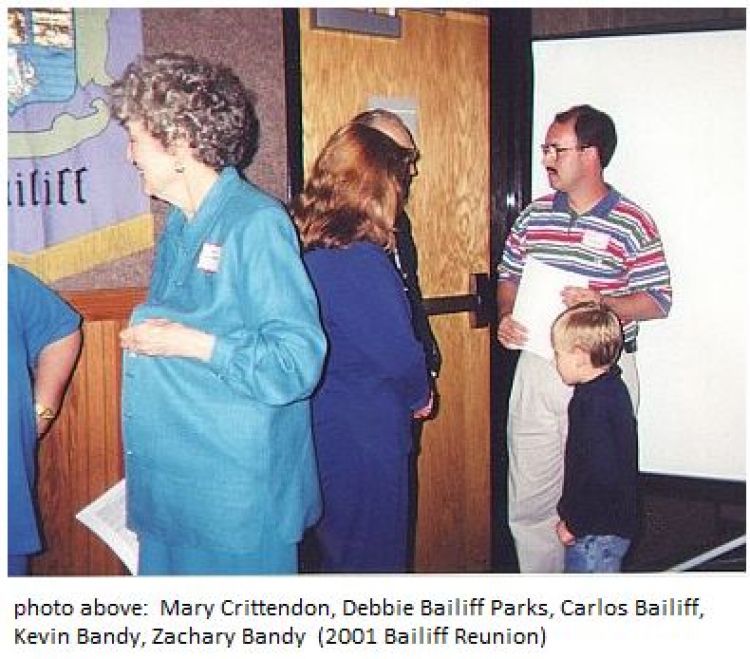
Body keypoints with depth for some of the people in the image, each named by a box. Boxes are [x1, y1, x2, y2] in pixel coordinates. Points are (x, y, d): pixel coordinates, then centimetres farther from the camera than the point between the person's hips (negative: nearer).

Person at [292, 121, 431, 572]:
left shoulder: (305, 250, 2)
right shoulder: (362, 263, -23)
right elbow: (399, 353, -19)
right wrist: (420, 395, 2)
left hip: (323, 429, 8)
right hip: (366, 437, -8)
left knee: (337, 546, 22)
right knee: (374, 554, 8)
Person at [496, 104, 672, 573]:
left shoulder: (633, 225, -7)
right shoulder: (534, 216, 7)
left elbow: (658, 302, -6)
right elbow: (509, 277, 16)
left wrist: (601, 304, -23)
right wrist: (507, 317, -3)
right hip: (537, 368, 5)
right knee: (529, 500, 10)